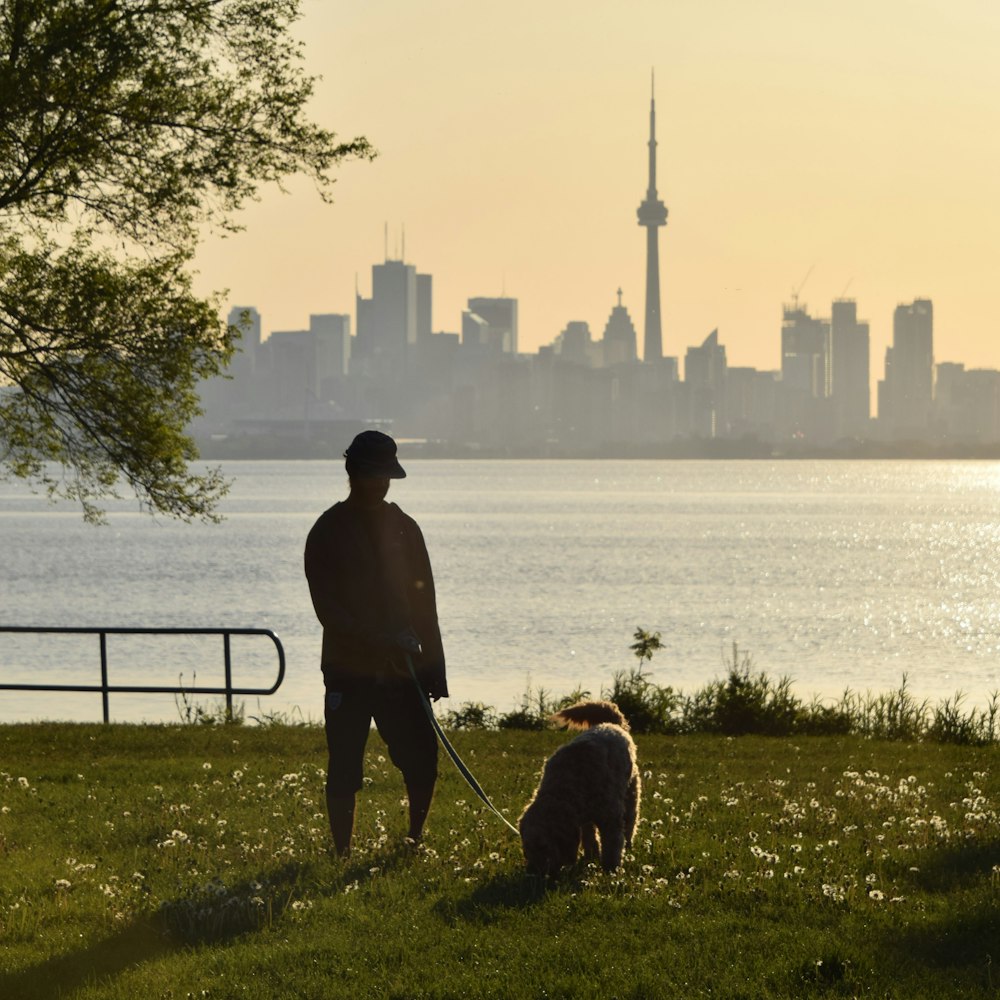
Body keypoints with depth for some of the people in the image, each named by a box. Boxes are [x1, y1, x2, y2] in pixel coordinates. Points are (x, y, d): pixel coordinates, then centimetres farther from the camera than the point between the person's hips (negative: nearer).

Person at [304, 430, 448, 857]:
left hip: (402, 670, 3)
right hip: (349, 671, -3)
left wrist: (433, 666, 5)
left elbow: (424, 600, 11)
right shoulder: (328, 533, -2)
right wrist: (380, 642, -20)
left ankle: (416, 839, 18)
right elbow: (328, 609, -9)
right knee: (345, 770, -2)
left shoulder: (404, 527, 10)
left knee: (422, 759, -1)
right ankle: (342, 853, 5)